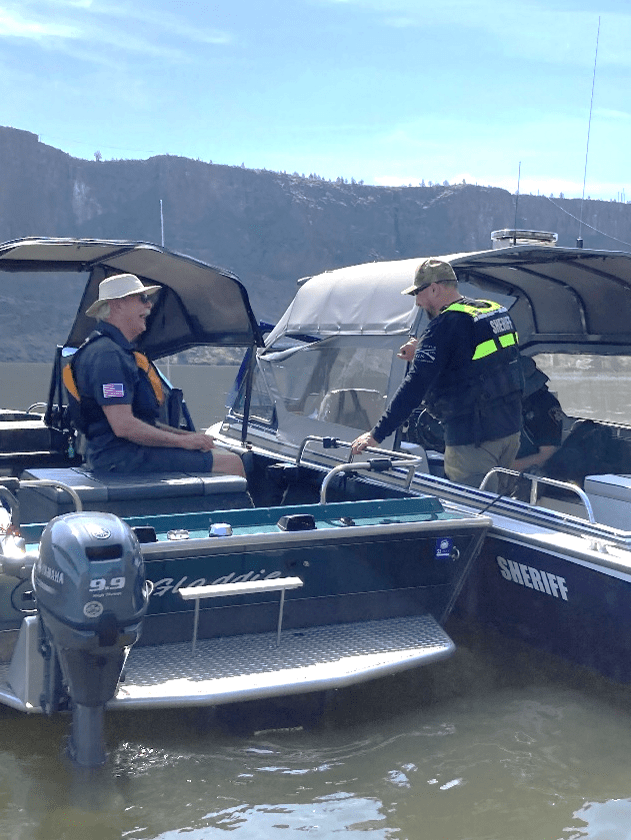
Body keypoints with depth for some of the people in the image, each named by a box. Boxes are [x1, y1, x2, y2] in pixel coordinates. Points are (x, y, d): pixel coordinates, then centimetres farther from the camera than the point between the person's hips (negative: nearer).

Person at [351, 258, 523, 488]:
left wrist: (377, 434, -19)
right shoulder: (496, 311, 11)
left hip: (472, 438, -9)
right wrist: (421, 353, 31)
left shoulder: (445, 325, -14)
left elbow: (416, 385, -20)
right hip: (511, 429, 9)